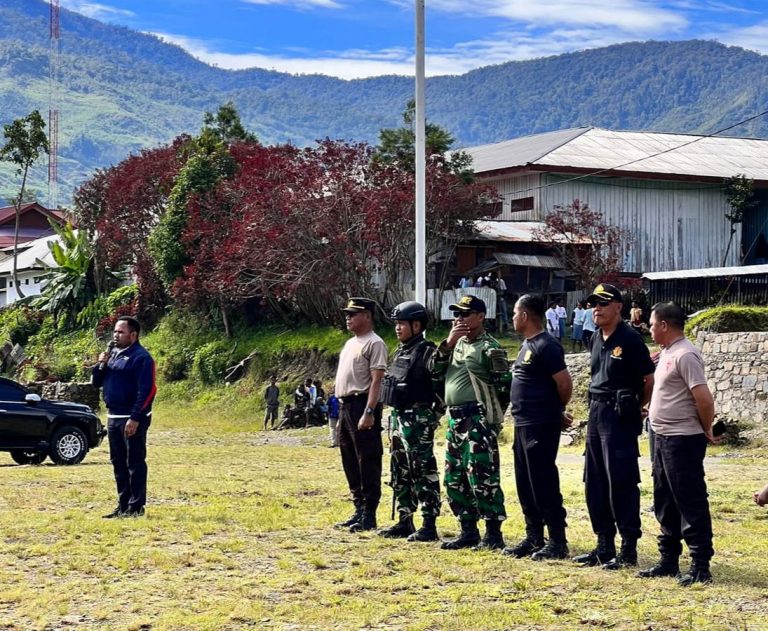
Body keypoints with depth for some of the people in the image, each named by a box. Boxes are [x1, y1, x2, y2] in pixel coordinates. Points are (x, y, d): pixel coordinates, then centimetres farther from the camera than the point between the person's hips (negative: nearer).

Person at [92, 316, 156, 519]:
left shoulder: (141, 357, -11)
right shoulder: (113, 354, 15)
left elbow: (147, 390, -17)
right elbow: (96, 382, 18)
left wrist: (135, 418, -22)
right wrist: (101, 365, -2)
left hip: (132, 419, -8)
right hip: (113, 417, 9)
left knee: (135, 463, -4)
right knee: (118, 463, 12)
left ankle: (136, 506, 0)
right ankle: (123, 505, 20)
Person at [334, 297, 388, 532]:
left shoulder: (374, 343, -10)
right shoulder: (350, 343, 19)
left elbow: (376, 380, -17)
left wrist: (369, 412, -24)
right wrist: (342, 407, 17)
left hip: (362, 404, -10)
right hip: (345, 405, 10)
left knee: (368, 462, -6)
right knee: (350, 462, 14)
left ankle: (369, 517, -3)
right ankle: (359, 511, 22)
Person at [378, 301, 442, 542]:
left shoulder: (426, 352, -12)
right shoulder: (400, 353, 16)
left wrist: (433, 415, -18)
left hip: (418, 420, -10)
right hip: (398, 417, 10)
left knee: (423, 473, -6)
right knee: (400, 473, 14)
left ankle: (429, 526, -4)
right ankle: (404, 522, 22)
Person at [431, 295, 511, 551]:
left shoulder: (489, 348, -9)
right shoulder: (457, 344, 17)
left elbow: (505, 386, -10)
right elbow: (436, 371, 9)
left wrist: (490, 414, -5)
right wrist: (447, 344, -3)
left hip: (478, 419, -9)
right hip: (455, 419, 9)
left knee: (482, 477, -10)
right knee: (454, 479, 12)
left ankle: (493, 534, -4)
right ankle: (468, 532, 20)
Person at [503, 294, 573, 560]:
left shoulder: (546, 346, -16)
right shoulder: (527, 344, 15)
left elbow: (565, 384, -18)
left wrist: (556, 411, -2)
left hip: (541, 427, -10)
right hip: (523, 425, 10)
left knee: (544, 486, -6)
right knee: (525, 486, 14)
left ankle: (558, 543, 1)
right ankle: (533, 538, 22)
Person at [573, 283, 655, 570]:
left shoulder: (630, 340, -12)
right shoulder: (597, 339, 12)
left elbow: (650, 380, -10)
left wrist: (634, 407, 1)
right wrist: (597, 406, 15)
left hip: (620, 418, -9)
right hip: (596, 414, 9)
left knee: (621, 484, -7)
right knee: (594, 484, 11)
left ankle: (628, 549, -1)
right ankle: (604, 546, 19)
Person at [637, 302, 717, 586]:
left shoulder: (685, 355, -18)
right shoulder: (667, 353, 13)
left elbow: (704, 398, -22)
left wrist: (706, 430, -10)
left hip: (683, 440, -10)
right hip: (664, 438, 10)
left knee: (691, 503, -5)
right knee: (665, 503, 15)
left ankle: (700, 566, -1)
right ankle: (669, 560, 24)